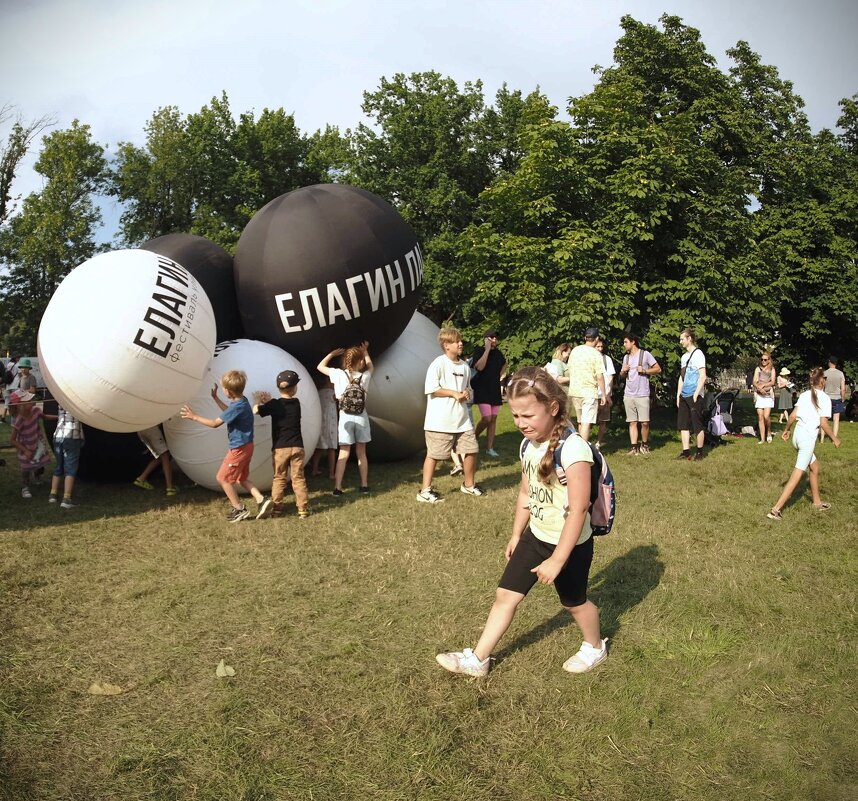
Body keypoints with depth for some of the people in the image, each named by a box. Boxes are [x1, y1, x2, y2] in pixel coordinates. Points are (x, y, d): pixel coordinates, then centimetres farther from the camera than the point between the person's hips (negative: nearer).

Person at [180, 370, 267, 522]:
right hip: (245, 446, 10)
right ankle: (261, 500, 12)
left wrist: (194, 417, -12)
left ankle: (239, 509, 12)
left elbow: (215, 423, -21)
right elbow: (228, 412, 26)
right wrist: (216, 398, 24)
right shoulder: (241, 401, 3)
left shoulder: (238, 406, -26)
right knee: (241, 478, 21)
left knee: (223, 478, 4)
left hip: (239, 448, -10)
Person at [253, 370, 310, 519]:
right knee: (298, 478, 5)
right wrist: (269, 400, 16)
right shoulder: (296, 403, 3)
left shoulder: (274, 404, -8)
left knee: (279, 478, 11)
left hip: (279, 448, -2)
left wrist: (259, 401, 8)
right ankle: (303, 509, 5)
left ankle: (276, 507, 12)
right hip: (297, 447, 2)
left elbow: (256, 410, -10)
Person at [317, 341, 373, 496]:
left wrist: (332, 353, 14)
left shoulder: (339, 374, -6)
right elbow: (370, 366, 24)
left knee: (343, 454, 2)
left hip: (346, 417, -1)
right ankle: (364, 485, 18)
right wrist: (365, 351, 31)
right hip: (361, 417, 1)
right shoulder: (365, 376, -1)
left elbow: (320, 366, 8)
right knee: (361, 453, 13)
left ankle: (337, 487, -2)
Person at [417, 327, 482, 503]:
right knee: (434, 455, 0)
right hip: (440, 421, -7)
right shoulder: (438, 363, -11)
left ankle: (469, 485, 31)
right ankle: (425, 491, 9)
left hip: (462, 418, 7)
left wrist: (466, 393, 0)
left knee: (471, 450, 10)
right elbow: (431, 389, -17)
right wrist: (454, 393, -14)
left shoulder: (464, 366, 11)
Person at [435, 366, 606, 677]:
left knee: (574, 601, 16)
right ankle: (477, 659, 19)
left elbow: (578, 509, -27)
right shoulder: (528, 445, -3)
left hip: (570, 544, -6)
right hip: (535, 536, 7)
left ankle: (595, 647, 45)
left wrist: (557, 560, -25)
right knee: (506, 594, 7)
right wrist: (516, 535, 17)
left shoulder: (573, 449, -28)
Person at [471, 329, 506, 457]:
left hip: (495, 390, 6)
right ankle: (475, 435, 15)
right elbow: (479, 367, -23)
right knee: (486, 419, -14)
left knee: (493, 419, 5)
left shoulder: (498, 353, 9)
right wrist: (487, 349, -20)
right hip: (482, 390, -6)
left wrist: (499, 376, 12)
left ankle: (490, 448, 10)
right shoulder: (479, 351, -7)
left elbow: (504, 364, 29)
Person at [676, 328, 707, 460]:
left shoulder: (698, 354, -7)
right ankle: (686, 451, 9)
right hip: (684, 395, 8)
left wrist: (696, 394, -17)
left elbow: (703, 376, -13)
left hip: (694, 396, -8)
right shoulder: (683, 356, 16)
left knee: (697, 424, -1)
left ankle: (699, 452, 9)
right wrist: (678, 395, 13)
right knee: (683, 424, 5)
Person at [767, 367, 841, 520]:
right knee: (798, 474, -6)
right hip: (808, 437, -8)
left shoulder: (804, 395, 10)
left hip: (798, 434, 8)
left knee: (814, 466, 24)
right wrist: (835, 438, 0)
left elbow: (792, 416, 7)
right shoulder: (824, 398, -8)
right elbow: (823, 423, -12)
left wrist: (786, 430, 21)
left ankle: (817, 502, 36)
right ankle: (776, 509, -12)